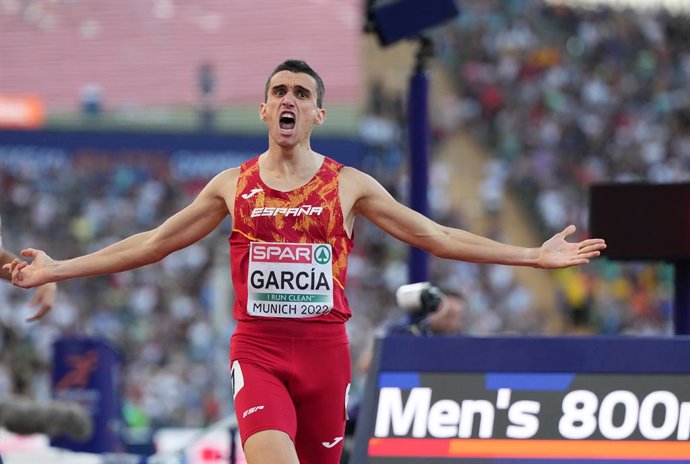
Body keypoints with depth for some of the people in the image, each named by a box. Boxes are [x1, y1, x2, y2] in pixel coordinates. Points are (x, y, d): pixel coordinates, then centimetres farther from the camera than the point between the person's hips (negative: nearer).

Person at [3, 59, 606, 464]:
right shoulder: (233, 186, 8)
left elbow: (435, 236, 8)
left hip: (324, 348, 1)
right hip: (257, 349, -1)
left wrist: (533, 256, 2)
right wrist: (57, 269, 9)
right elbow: (152, 243, 13)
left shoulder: (349, 186, 6)